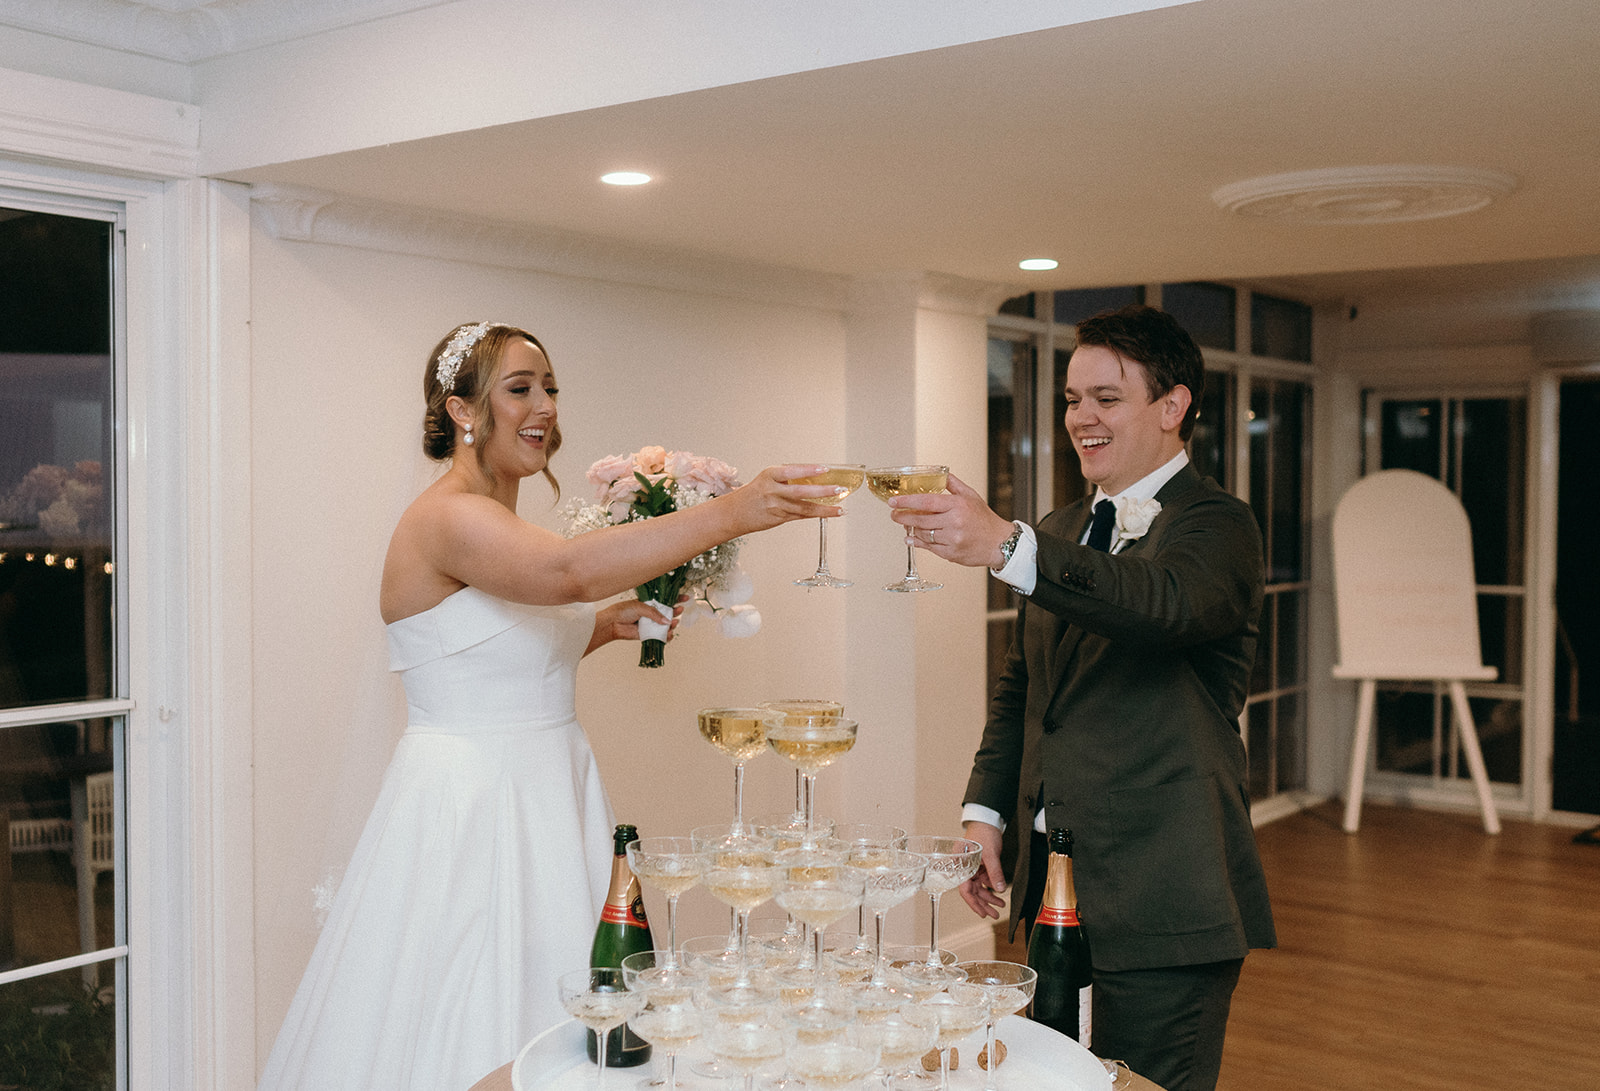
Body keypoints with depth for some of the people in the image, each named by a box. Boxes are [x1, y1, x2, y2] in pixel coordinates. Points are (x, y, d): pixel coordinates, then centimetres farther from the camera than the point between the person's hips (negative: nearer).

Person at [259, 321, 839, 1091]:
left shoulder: (502, 526, 13)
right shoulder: (447, 516, -17)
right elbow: (569, 570, -37)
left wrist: (603, 627, 7)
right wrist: (727, 514, -42)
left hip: (547, 794, 9)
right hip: (466, 804, -9)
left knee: (560, 1028, 12)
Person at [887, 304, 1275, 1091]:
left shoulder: (1217, 525, -9)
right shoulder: (1060, 531, 14)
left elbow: (1166, 603, -32)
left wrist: (1004, 546, -44)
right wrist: (986, 811, 7)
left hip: (1160, 905, -7)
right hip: (1053, 886, 7)